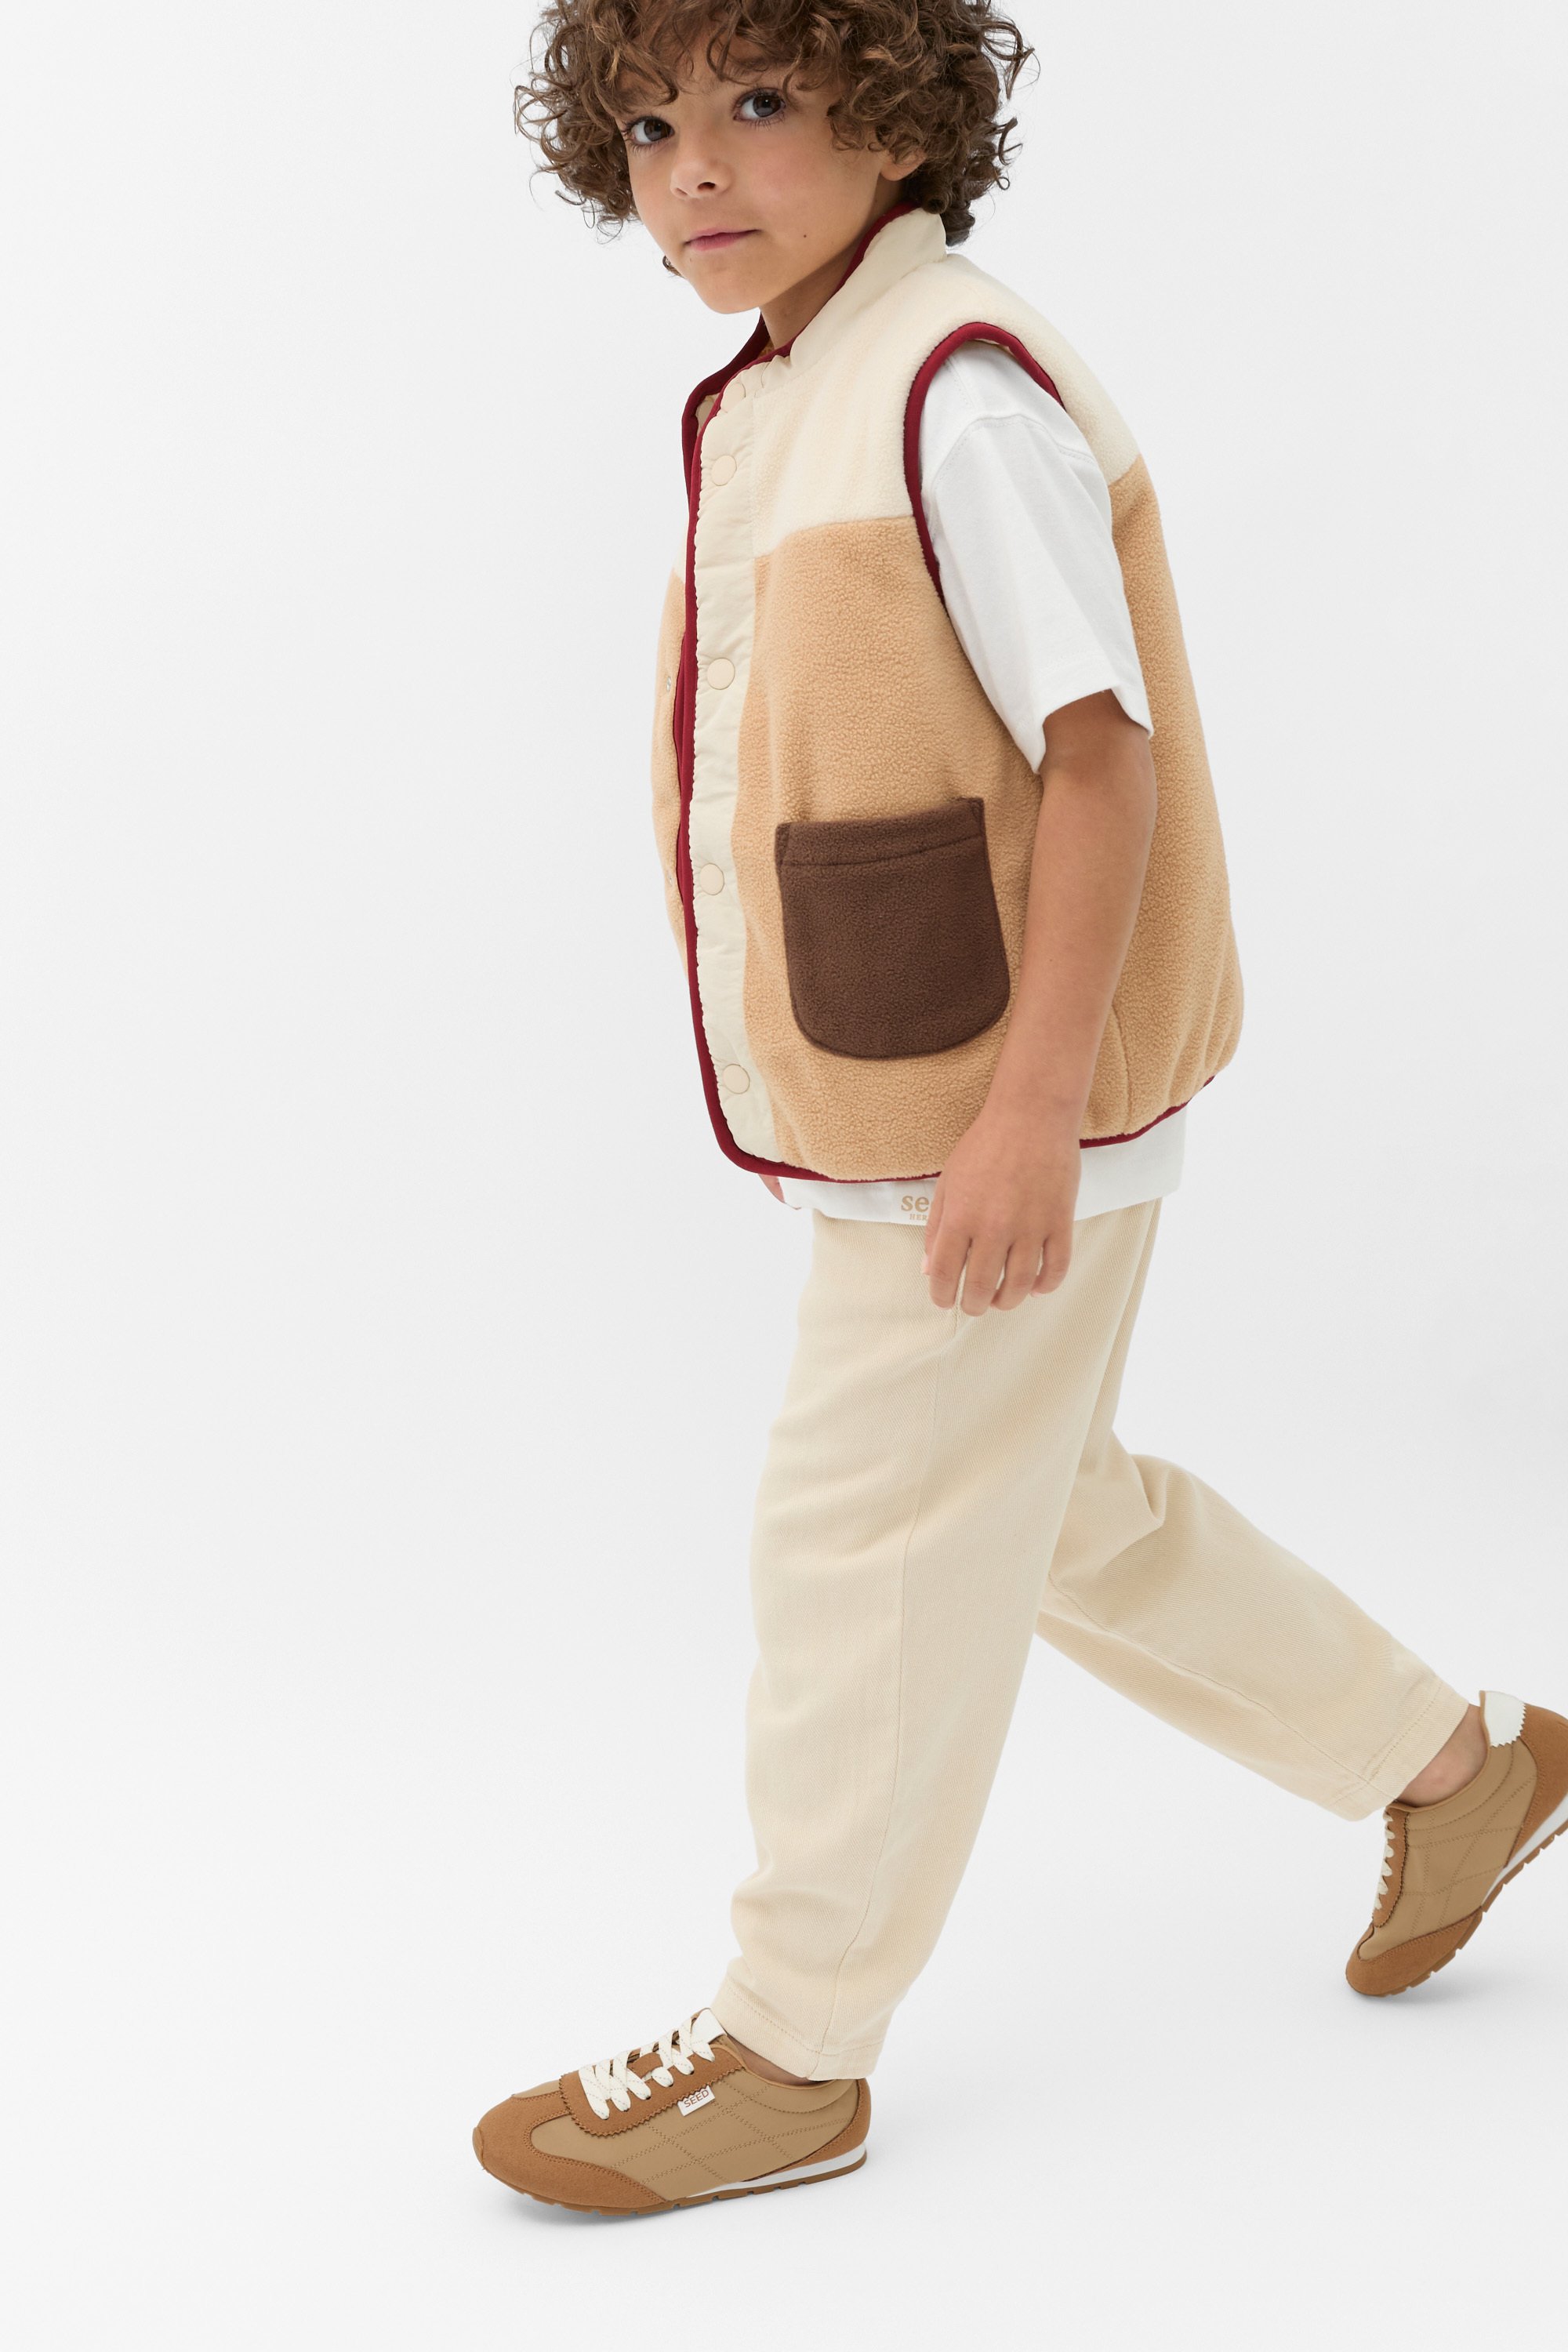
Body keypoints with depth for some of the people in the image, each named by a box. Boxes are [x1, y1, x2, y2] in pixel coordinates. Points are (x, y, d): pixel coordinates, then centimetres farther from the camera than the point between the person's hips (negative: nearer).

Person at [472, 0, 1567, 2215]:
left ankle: (791, 2051, 16)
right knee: (1049, 1512, 20)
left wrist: (1029, 1107, -25)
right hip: (900, 1101, 10)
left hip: (998, 1111, -10)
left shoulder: (964, 392, -18)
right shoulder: (784, 409, 11)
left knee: (872, 1546, 1)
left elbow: (1102, 752, -21)